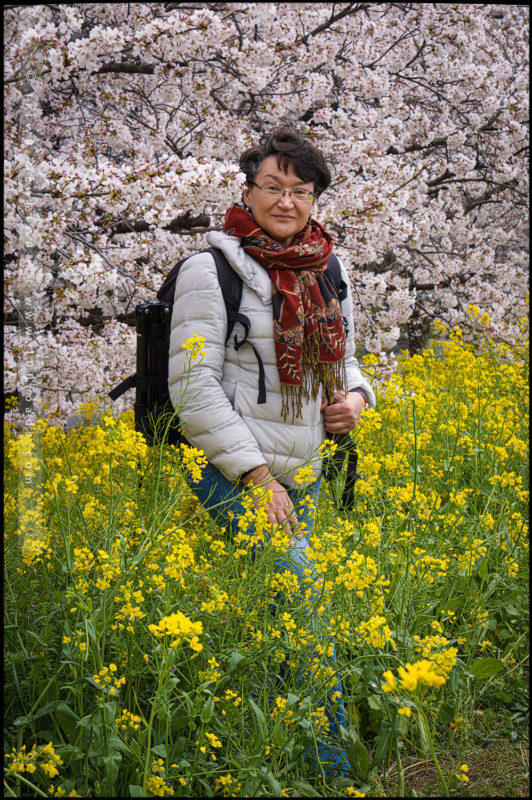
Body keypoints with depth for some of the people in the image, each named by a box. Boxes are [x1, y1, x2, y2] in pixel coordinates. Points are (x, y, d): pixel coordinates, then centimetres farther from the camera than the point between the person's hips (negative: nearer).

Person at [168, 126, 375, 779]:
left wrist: (355, 395, 2)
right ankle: (329, 766, -9)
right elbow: (193, 389, -12)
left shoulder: (326, 273, 12)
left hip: (302, 479, 7)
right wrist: (257, 477, -15)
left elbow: (341, 359, 27)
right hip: (232, 477, -6)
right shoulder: (212, 270, -8)